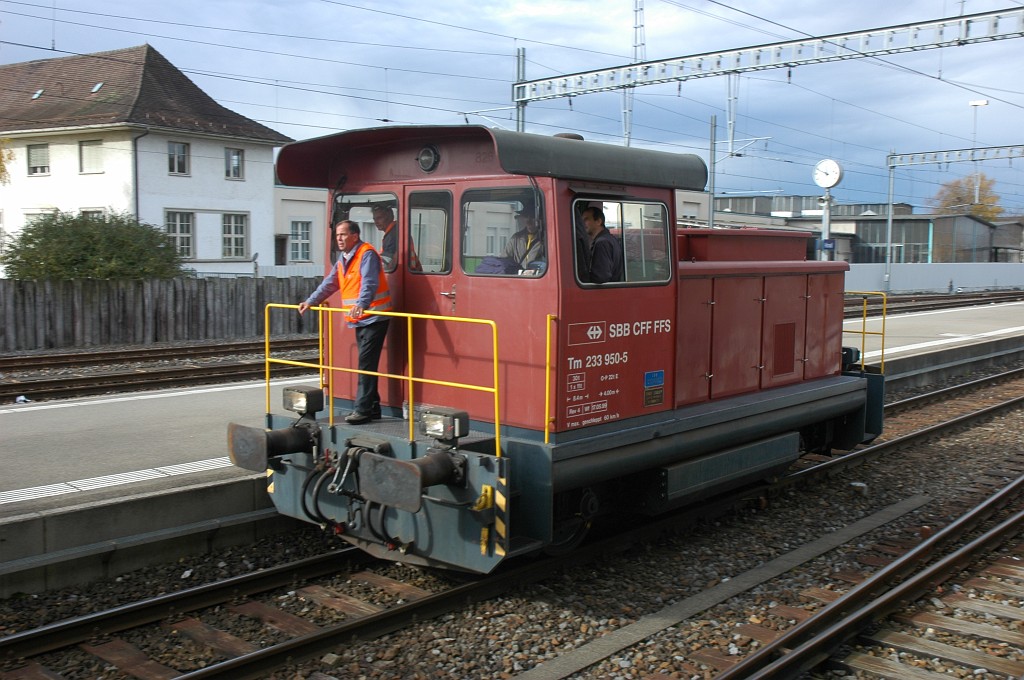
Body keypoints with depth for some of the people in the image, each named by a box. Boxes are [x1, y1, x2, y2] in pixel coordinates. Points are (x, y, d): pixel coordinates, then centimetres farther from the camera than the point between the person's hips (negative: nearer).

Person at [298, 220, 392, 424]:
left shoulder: (367, 254, -13)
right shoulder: (342, 259, 16)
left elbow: (369, 283, -28)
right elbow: (329, 284, 26)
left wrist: (362, 304, -42)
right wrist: (310, 302, 23)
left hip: (373, 318, -9)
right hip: (359, 320, 9)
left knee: (366, 364, -11)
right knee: (365, 364, 10)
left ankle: (363, 409, -10)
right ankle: (373, 407, 16)